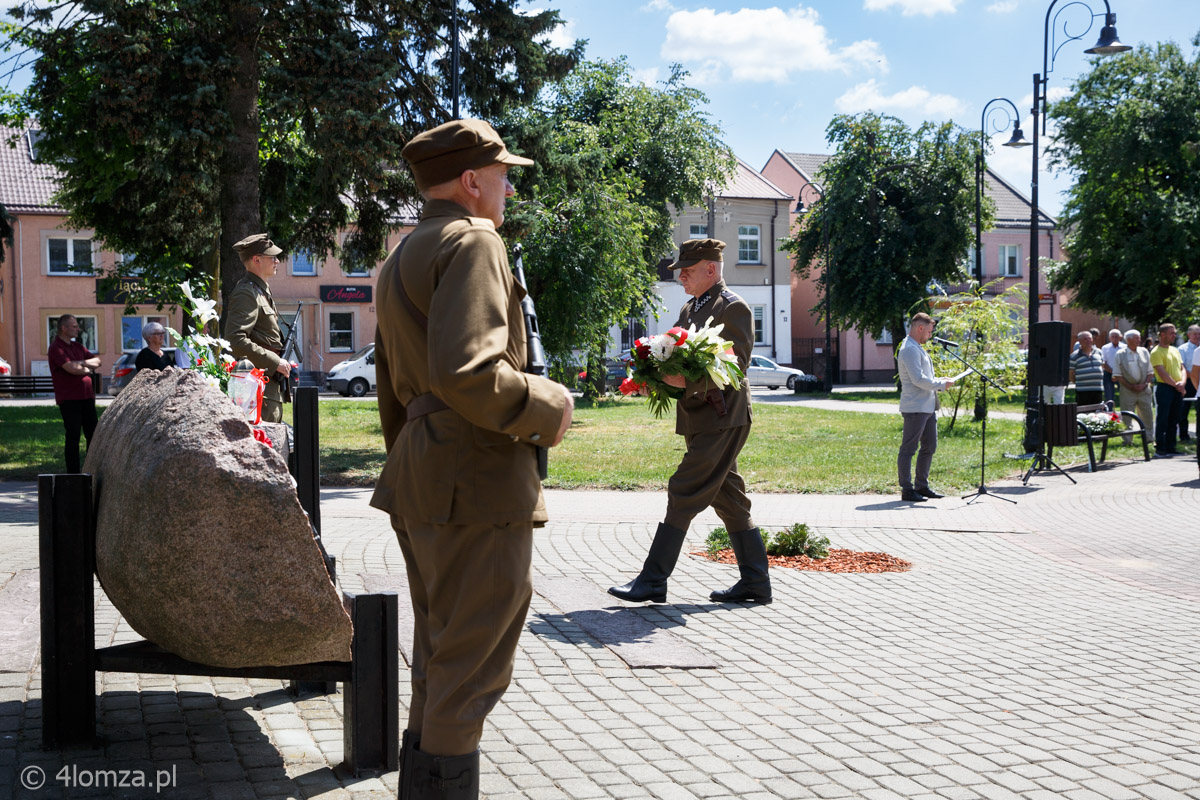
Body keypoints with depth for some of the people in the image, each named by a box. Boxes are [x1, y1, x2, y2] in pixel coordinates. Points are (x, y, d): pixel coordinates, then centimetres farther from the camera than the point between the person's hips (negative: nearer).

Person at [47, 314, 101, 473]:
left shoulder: (77, 346, 16)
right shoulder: (56, 348, -9)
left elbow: (97, 361, 12)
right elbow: (71, 368, -22)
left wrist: (82, 363, -7)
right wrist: (89, 369, -4)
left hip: (86, 396, 8)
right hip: (69, 399, -7)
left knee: (92, 434, 8)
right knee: (73, 437, -4)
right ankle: (73, 473, 2)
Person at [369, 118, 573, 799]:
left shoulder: (402, 260, 21)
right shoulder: (472, 242, -11)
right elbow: (466, 371, -25)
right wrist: (549, 407, -12)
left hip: (424, 486, 10)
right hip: (478, 485, -10)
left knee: (439, 672, 19)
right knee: (469, 676, -2)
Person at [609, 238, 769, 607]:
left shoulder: (733, 308, -9)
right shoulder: (690, 308, 19)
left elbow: (735, 367, -17)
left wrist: (688, 382, -26)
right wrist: (661, 376, 4)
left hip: (721, 420, -9)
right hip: (699, 421, 9)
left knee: (683, 495, -10)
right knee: (729, 501, 11)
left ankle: (653, 580, -7)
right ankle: (755, 583, 17)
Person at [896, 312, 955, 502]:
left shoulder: (917, 349, 20)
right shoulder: (909, 349, -14)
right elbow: (918, 379, -21)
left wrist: (940, 381, 12)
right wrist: (942, 384, -10)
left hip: (927, 407, 11)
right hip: (915, 408, -11)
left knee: (929, 446, 14)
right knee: (908, 449, -4)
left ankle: (922, 486, 22)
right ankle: (907, 490, -1)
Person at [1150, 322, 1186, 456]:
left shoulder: (1175, 350, 17)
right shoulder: (1156, 352, -7)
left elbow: (1182, 368, 14)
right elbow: (1162, 373, -14)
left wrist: (1183, 381, -5)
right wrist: (1175, 385, -12)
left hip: (1178, 390, 7)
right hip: (1164, 388, -7)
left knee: (1174, 420, 9)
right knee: (1162, 419, -7)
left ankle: (1170, 447, 14)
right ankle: (1159, 448, -4)